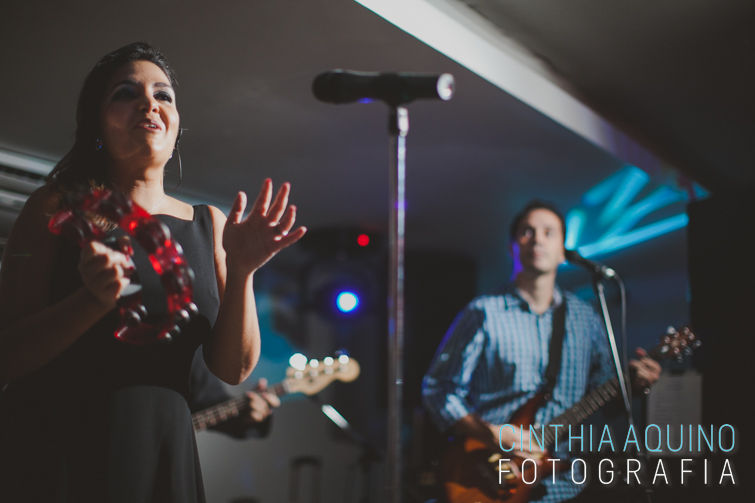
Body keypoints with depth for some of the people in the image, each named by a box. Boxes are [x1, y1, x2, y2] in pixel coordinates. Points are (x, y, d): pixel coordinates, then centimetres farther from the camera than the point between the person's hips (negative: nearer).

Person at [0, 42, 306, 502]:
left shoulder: (210, 224, 8)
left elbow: (234, 368, 2)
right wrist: (95, 299, -22)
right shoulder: (60, 207, 0)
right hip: (49, 459, -3)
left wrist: (241, 271, -13)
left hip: (163, 462, 3)